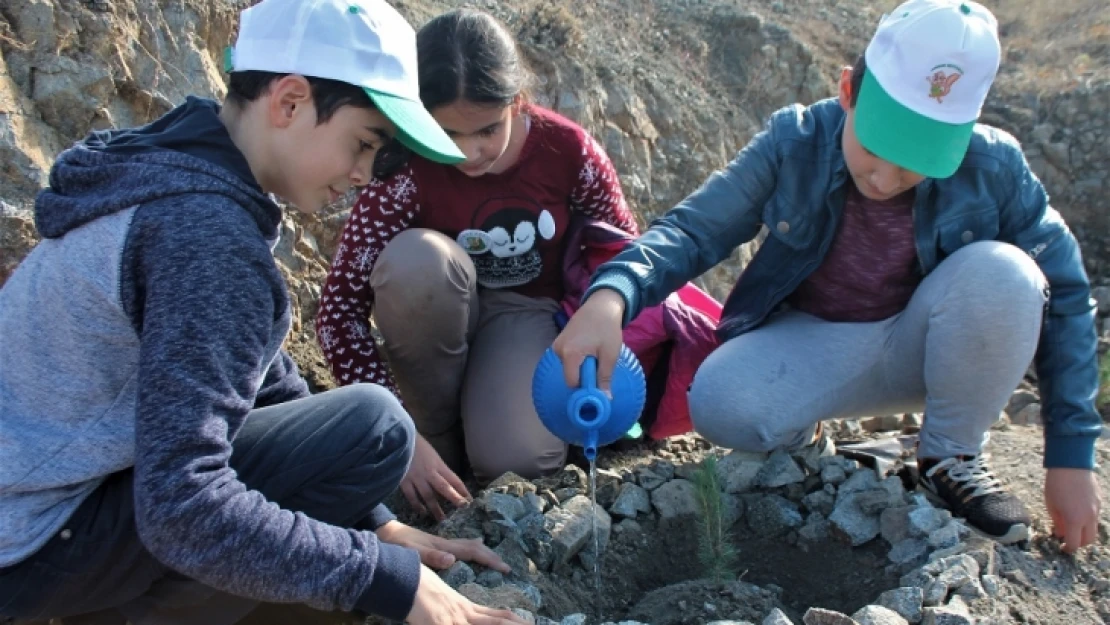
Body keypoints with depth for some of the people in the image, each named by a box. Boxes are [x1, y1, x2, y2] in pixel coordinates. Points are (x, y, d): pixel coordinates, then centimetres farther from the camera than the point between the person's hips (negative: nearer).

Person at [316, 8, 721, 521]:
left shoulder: (566, 148, -19)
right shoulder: (407, 172, -24)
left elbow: (625, 252, -3)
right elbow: (340, 309, -24)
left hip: (528, 309, 0)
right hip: (443, 315, 1)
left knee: (516, 458, -29)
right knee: (413, 258, -35)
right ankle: (439, 430, -12)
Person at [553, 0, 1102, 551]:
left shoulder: (993, 169, -17)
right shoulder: (795, 142, -18)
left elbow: (1064, 297, -10)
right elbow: (692, 229, -20)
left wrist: (1071, 456, -12)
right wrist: (610, 295, -41)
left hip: (922, 350, 1)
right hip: (811, 345, -1)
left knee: (1002, 272, -30)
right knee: (721, 406, -32)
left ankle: (953, 456, -5)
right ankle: (801, 441, 5)